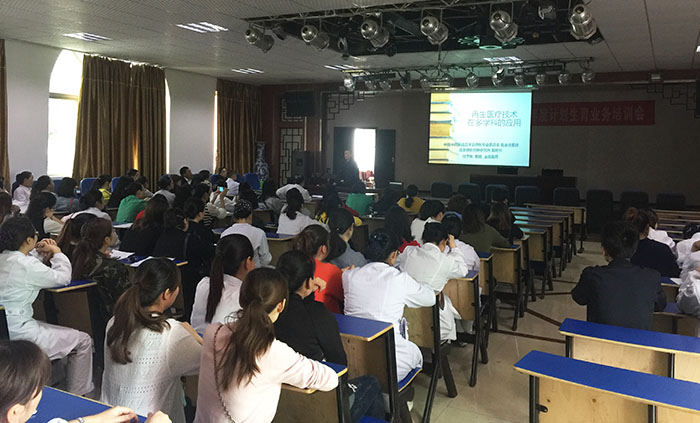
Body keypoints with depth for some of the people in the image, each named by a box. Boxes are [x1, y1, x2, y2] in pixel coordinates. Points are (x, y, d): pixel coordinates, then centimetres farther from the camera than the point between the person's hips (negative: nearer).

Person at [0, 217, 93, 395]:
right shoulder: (25, 265, -23)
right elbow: (63, 278, -9)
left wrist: (40, 253, 7)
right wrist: (57, 252, 6)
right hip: (18, 335, -10)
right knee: (83, 342, 2)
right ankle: (77, 396, 13)